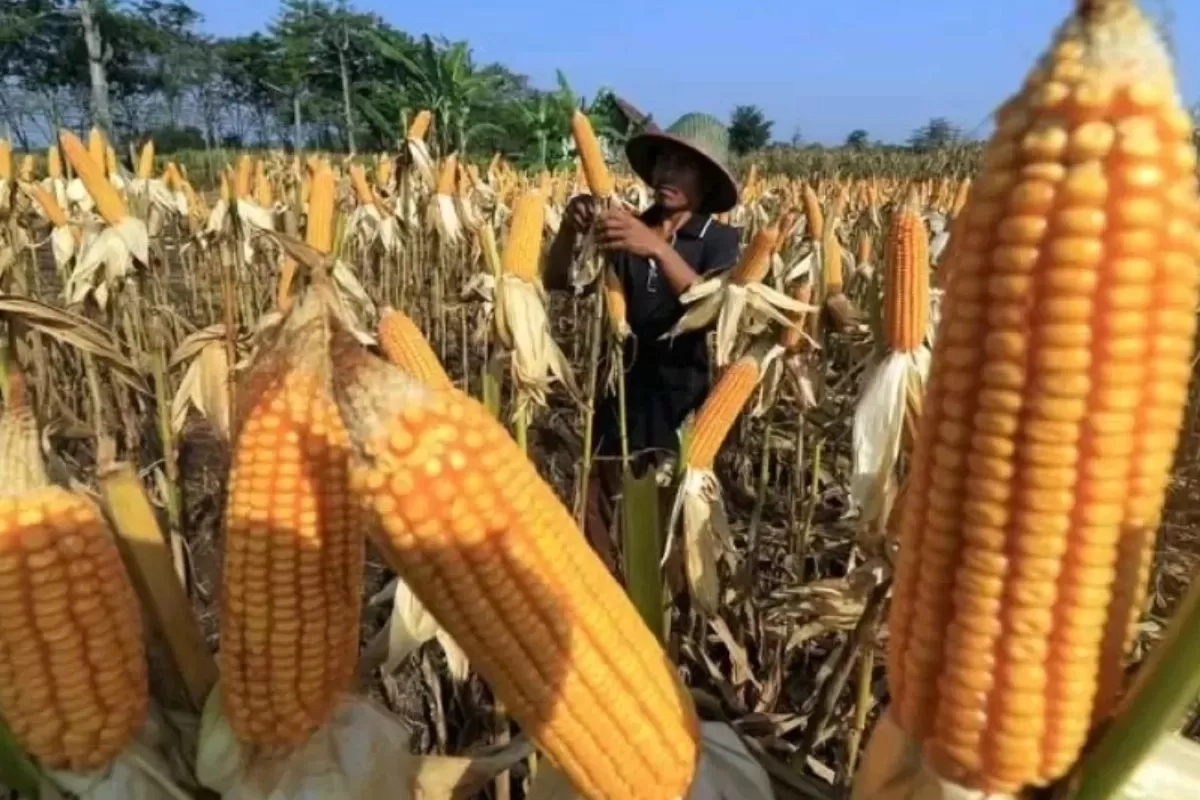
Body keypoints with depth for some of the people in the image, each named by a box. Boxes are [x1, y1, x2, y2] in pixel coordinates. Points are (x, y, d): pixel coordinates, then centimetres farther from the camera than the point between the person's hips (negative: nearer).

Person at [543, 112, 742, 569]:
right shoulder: (626, 229, 5)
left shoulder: (718, 241, -3)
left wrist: (658, 249, -32)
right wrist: (570, 228, -19)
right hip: (618, 401, 3)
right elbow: (556, 282, -1)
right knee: (594, 525, 8)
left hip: (680, 408, -3)